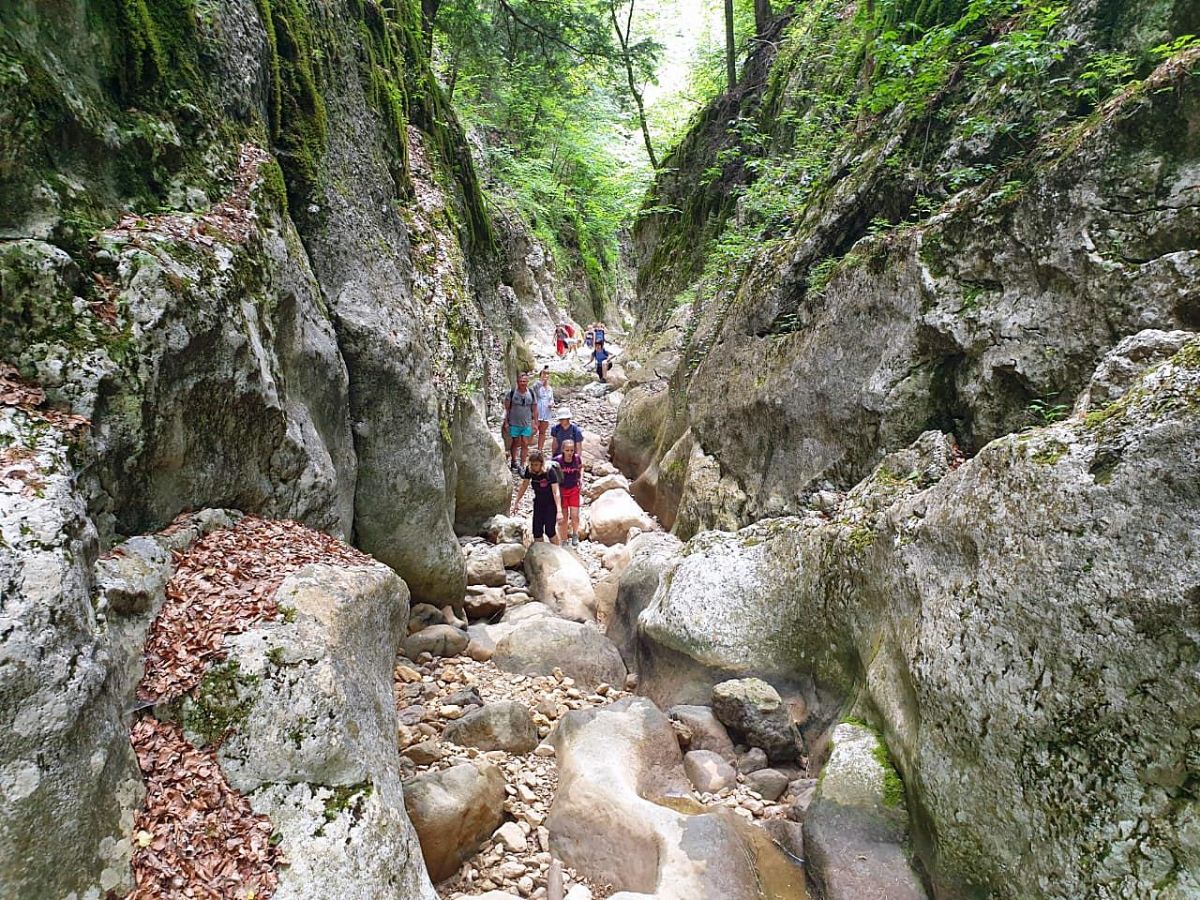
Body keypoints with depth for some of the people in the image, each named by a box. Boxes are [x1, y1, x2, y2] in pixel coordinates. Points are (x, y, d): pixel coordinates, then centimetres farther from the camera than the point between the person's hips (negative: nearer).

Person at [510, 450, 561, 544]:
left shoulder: (550, 471, -25)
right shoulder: (529, 471, -12)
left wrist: (559, 511, -36)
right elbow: (524, 486, 2)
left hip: (551, 504, -5)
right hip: (538, 504, 5)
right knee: (537, 532, 3)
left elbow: (556, 492, -29)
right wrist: (516, 503, 3)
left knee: (550, 531, -7)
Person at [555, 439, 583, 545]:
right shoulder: (557, 460, -20)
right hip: (561, 490, -1)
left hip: (574, 489, 1)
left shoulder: (578, 458, -13)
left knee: (575, 516, -5)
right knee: (564, 518, 3)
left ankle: (575, 534, 25)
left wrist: (581, 479, -1)